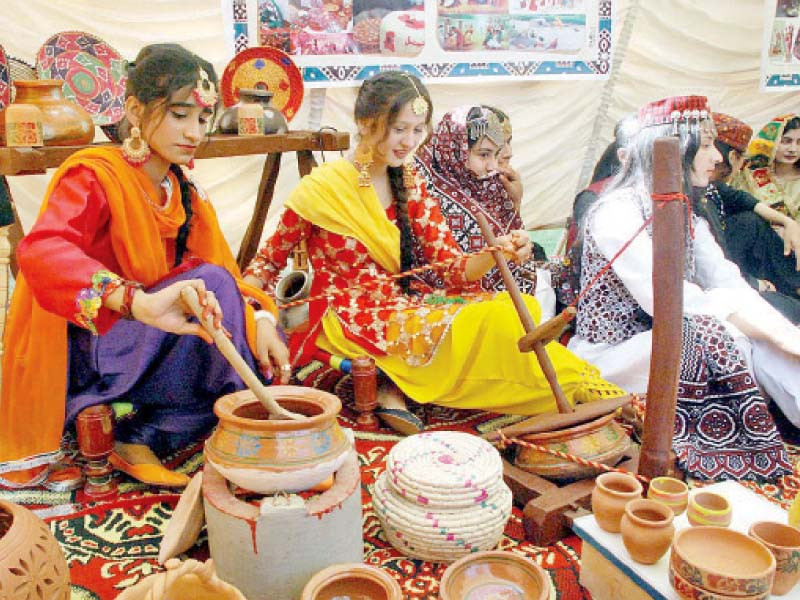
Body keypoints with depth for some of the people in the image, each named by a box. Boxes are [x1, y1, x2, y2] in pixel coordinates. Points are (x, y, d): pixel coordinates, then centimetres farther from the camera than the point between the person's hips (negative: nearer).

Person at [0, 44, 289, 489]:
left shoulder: (185, 193, 7)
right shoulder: (93, 175, -15)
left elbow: (226, 269, 2)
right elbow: (42, 251, -35)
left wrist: (260, 319, -21)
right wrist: (137, 302, -53)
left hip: (147, 346, 8)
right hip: (78, 349, -7)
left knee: (263, 351, -10)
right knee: (213, 284, -25)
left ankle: (143, 439, -11)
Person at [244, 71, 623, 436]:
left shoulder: (410, 185, 5)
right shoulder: (321, 189, -11)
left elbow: (452, 266, -1)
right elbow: (268, 261, 1)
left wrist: (497, 252, -20)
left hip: (402, 304, 6)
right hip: (349, 318, -6)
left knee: (515, 308, -16)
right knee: (487, 320, -22)